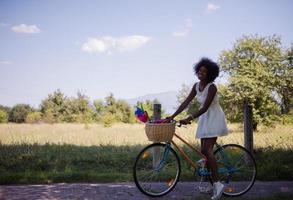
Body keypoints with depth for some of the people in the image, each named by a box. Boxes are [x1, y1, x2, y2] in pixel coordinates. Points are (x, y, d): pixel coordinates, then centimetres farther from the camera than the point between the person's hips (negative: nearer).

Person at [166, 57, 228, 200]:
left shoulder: (212, 87, -19)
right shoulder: (196, 86, 3)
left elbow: (205, 107, -25)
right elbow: (186, 102, 1)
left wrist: (190, 118, -33)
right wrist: (172, 116, -6)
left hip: (214, 119, -8)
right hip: (204, 119, 8)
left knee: (207, 150, -19)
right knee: (204, 151, 6)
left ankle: (217, 184, -21)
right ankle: (212, 184, 13)